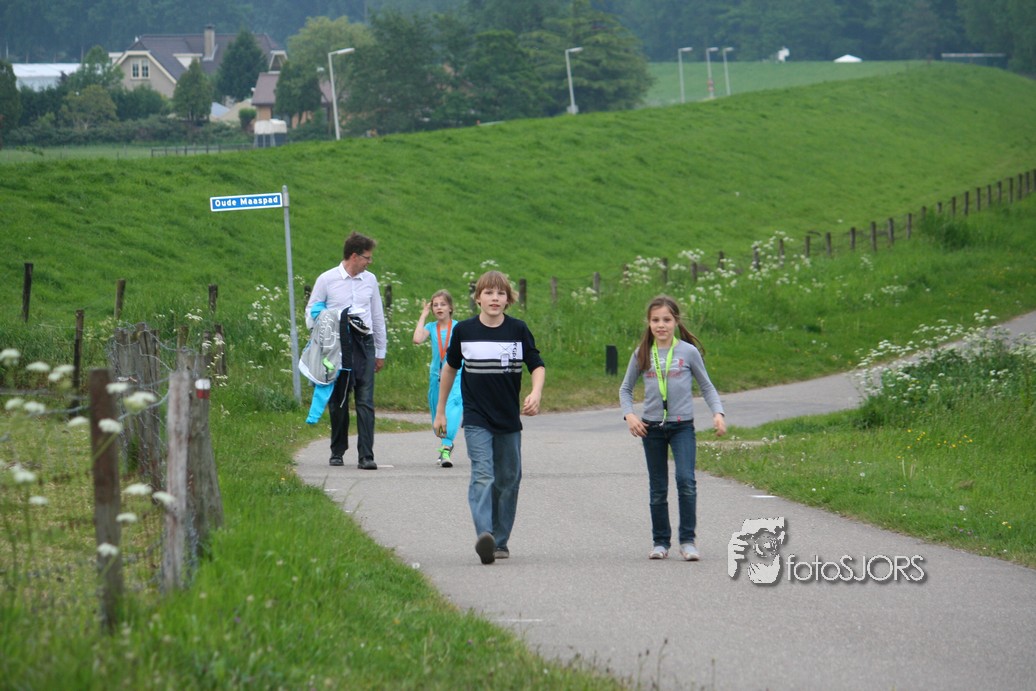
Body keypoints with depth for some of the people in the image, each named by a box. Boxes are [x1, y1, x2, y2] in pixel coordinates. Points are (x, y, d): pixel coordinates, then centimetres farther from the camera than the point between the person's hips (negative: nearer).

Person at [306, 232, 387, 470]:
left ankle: (366, 456, -10)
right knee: (338, 402, 6)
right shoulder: (327, 280, 1)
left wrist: (380, 352, 19)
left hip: (363, 344, 2)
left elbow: (378, 316, 18)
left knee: (365, 401, -7)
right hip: (337, 347, -2)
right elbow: (311, 310, 8)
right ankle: (337, 452, 19)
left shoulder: (370, 280, 12)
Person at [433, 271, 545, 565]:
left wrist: (535, 393, -19)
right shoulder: (465, 330, -1)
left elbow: (537, 365, 3)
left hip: (510, 420, 2)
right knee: (482, 475, -18)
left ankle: (500, 541, 18)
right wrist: (440, 411, 15)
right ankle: (484, 535, -33)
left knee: (508, 480, 7)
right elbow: (450, 367, 13)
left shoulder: (518, 330, -1)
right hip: (476, 420, -2)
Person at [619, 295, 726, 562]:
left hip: (682, 425, -2)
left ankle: (687, 540, -12)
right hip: (652, 427, 2)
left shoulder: (689, 352, -1)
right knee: (657, 489, 8)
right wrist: (629, 414, -5)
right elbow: (625, 389, 13)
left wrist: (718, 412, -9)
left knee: (686, 480, -18)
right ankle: (660, 542, 18)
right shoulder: (642, 355, 4)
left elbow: (706, 386, 7)